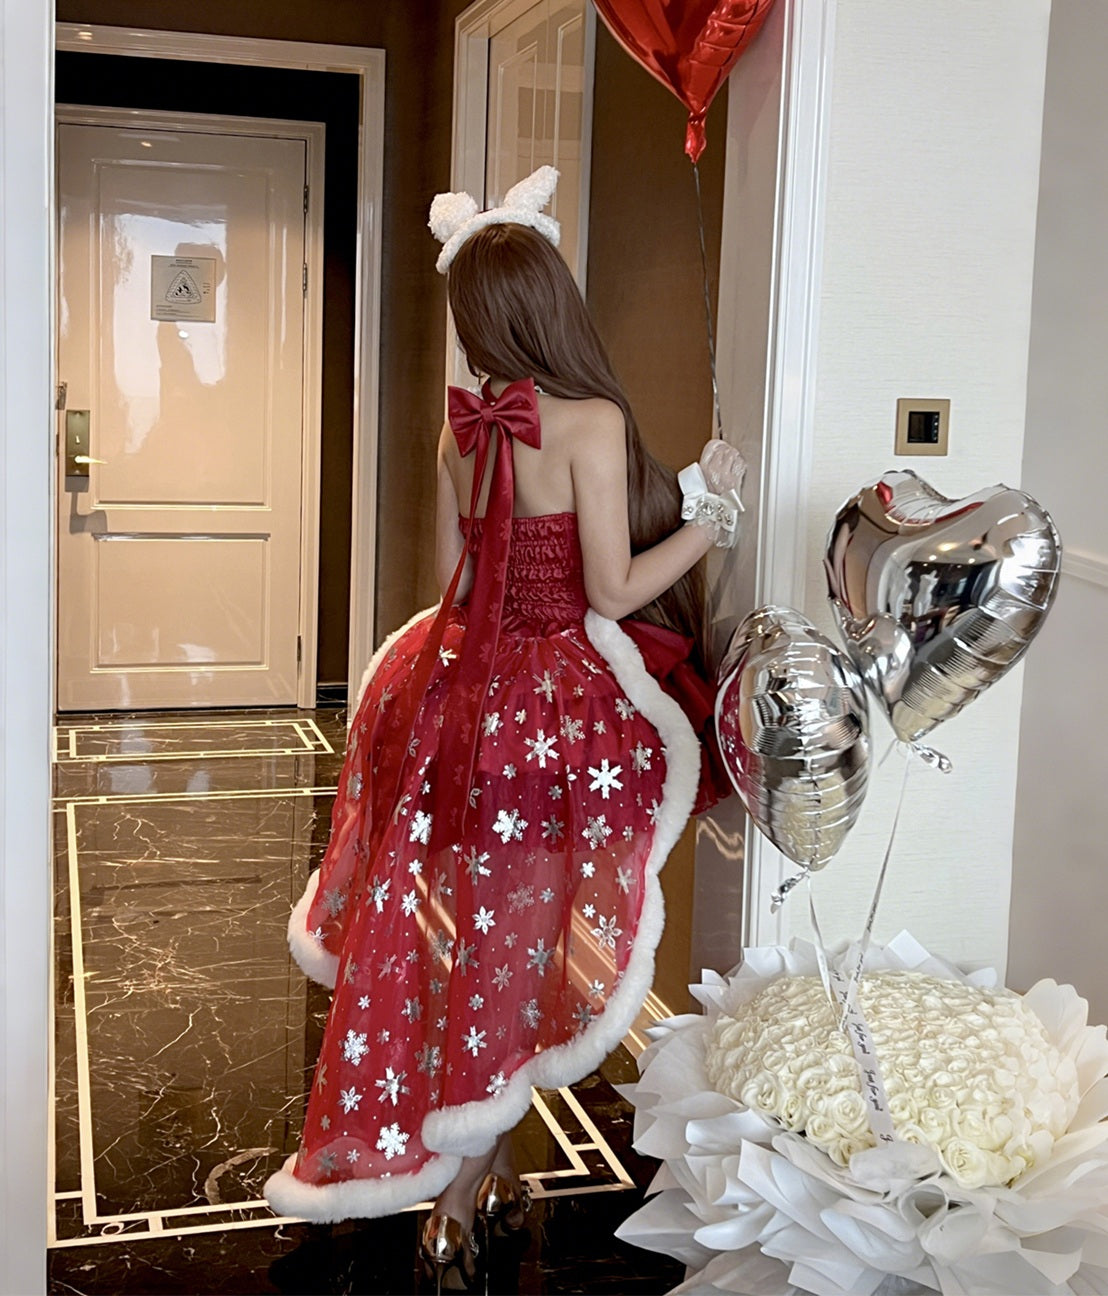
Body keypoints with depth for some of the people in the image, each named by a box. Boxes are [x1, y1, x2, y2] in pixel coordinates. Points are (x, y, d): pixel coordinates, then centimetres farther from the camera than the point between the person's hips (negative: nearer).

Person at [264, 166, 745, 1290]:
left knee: (465, 940, 17)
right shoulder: (590, 421, -17)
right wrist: (712, 512, -5)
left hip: (469, 690, 6)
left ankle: (483, 1168, 32)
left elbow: (452, 574, 8)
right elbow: (612, 589, -17)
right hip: (560, 707, -6)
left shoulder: (464, 428, 2)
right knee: (519, 950, 6)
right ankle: (461, 1206, 16)